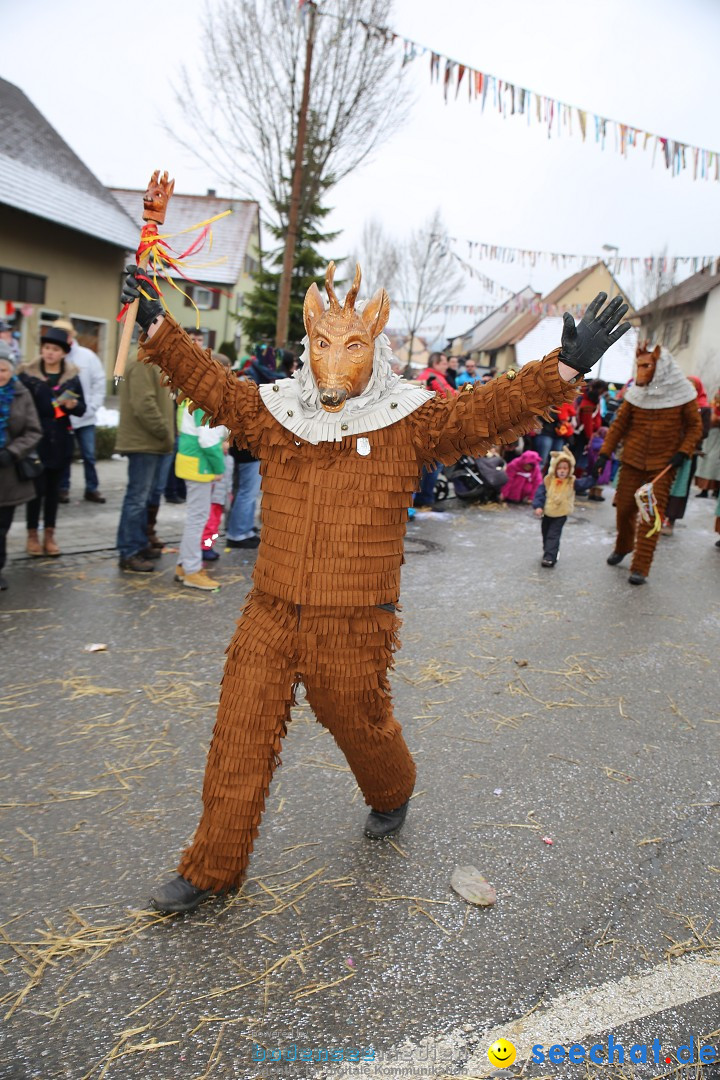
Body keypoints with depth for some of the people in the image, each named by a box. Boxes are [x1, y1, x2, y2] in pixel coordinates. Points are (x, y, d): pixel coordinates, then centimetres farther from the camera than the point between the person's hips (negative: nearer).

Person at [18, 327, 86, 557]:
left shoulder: (72, 376, 5)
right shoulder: (27, 374, -1)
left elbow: (82, 409, 6)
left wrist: (72, 405, -15)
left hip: (60, 442, 2)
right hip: (36, 440, -2)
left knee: (53, 488, 9)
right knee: (38, 488, -1)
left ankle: (49, 535, 19)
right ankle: (32, 535, 13)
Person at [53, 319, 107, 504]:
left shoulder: (87, 355, 0)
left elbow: (99, 382, 2)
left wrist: (92, 406, -5)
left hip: (85, 417, 1)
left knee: (89, 454, 7)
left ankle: (92, 489, 18)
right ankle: (63, 488, 22)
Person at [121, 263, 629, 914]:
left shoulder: (410, 425, -6)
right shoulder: (275, 414, 3)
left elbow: (489, 409, -12)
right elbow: (210, 383, 10)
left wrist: (565, 369, -20)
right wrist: (158, 329, 4)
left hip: (353, 627, -3)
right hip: (270, 617, 3)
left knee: (362, 727, 18)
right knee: (240, 739, 8)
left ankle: (392, 795, 53)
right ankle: (213, 868, 27)